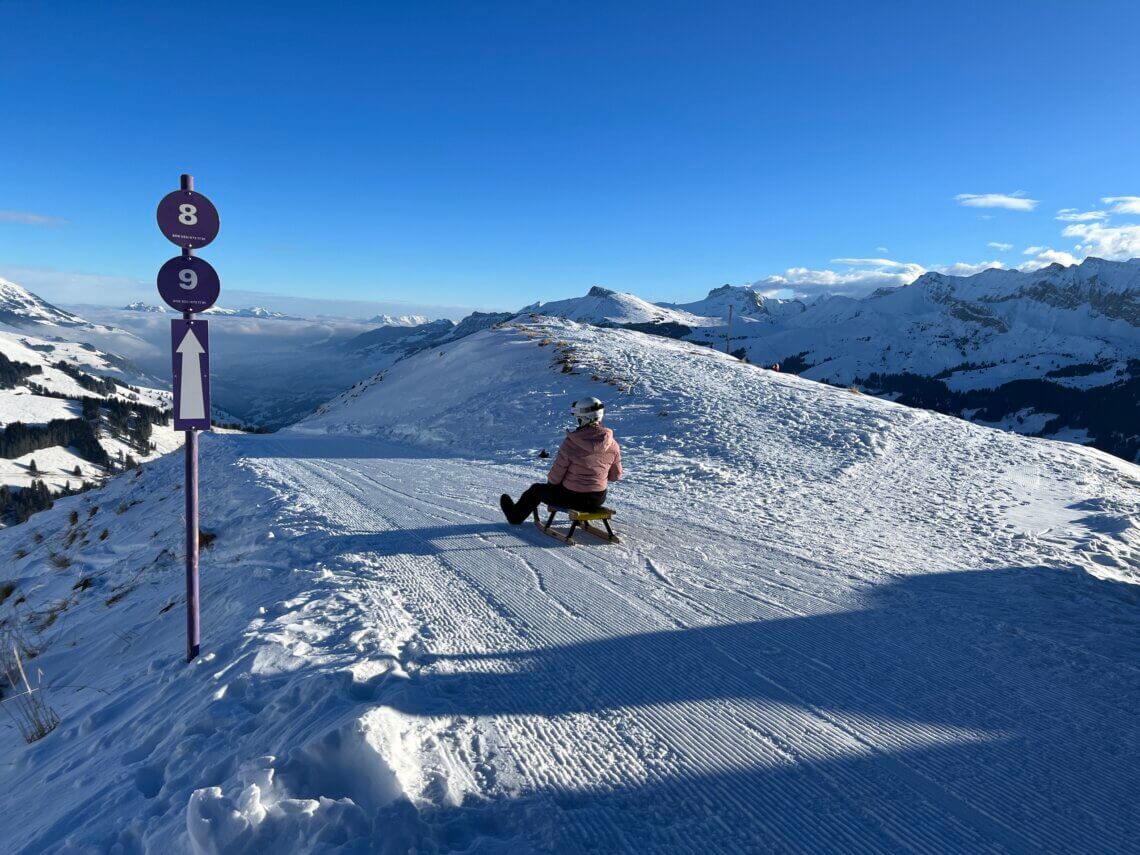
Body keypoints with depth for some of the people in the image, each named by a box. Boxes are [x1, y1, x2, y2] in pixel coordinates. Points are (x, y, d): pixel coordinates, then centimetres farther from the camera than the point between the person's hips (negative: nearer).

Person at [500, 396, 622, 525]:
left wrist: (550, 482, 8)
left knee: (536, 489, 25)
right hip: (599, 499, 4)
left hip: (571, 497, -4)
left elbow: (556, 476, -14)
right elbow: (615, 476, 2)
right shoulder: (613, 444, -9)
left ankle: (516, 515, 50)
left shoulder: (571, 442, -21)